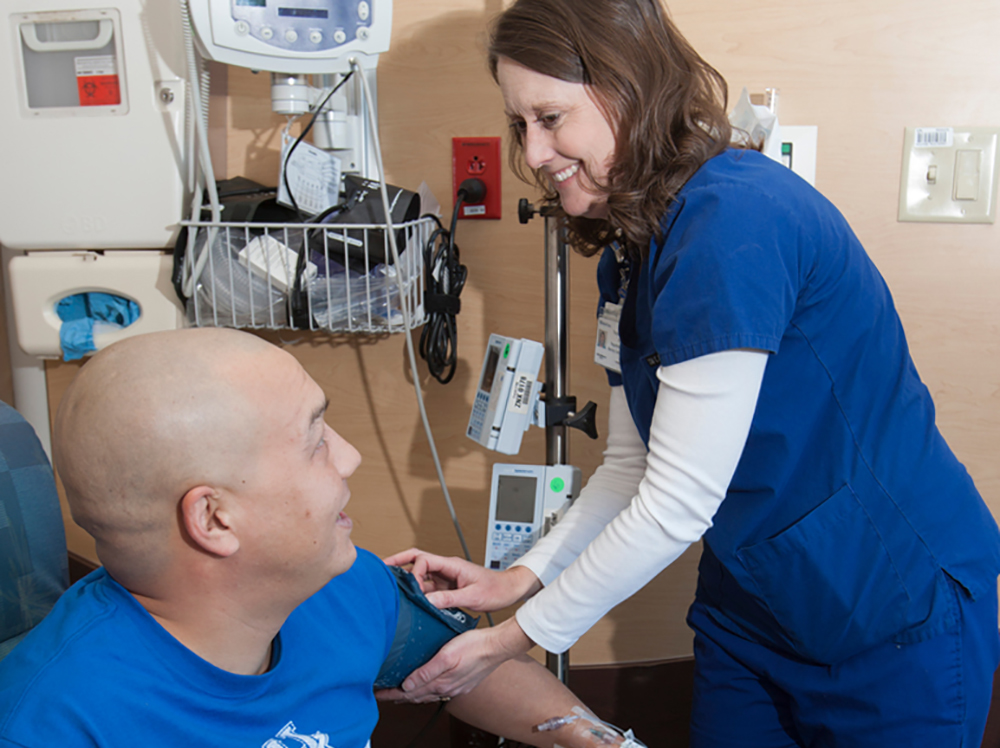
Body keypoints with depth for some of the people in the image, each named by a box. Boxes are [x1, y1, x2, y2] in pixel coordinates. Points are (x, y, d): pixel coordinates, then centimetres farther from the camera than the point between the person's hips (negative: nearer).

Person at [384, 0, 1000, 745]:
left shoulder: (736, 221, -27)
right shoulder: (633, 248, 3)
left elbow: (676, 506, -26)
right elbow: (632, 465, 6)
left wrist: (510, 641, -16)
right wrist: (519, 577, -4)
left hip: (899, 611, -7)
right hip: (751, 601, 8)